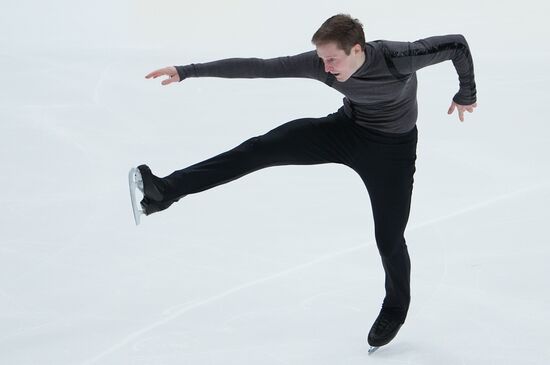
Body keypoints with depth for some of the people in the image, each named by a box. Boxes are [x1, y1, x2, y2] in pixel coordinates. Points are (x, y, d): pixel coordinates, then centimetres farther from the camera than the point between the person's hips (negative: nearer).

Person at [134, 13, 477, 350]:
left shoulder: (399, 58, -34)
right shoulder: (319, 64, -24)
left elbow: (458, 44, -21)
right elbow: (256, 67, -23)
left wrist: (466, 95, -5)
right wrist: (187, 71, -25)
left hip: (391, 150, -2)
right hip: (346, 131, 3)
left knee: (389, 239, 1)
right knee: (261, 149, -16)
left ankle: (396, 306, 34)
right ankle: (166, 190, -24)